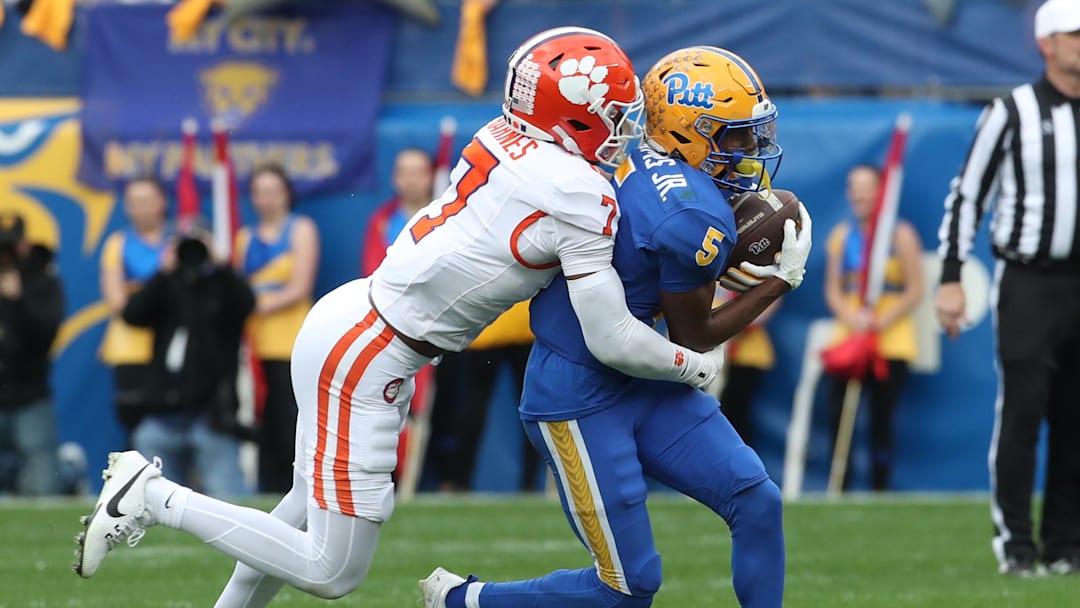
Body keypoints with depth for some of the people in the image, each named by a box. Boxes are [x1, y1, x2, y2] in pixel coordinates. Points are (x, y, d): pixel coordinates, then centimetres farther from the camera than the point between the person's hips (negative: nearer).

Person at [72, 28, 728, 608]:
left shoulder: (503, 139, 1)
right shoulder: (581, 199, -19)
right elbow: (613, 341, -15)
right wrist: (693, 367, 3)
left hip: (353, 317, 9)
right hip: (361, 356, -9)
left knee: (312, 508, 24)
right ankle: (152, 496, 2)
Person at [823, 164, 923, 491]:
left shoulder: (901, 234, 0)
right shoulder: (841, 235, 11)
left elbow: (914, 291, -3)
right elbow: (833, 290, 11)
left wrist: (883, 322, -15)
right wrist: (851, 318, -9)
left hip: (892, 339, -3)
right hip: (849, 336, 3)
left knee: (881, 420, -5)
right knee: (838, 413, -7)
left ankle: (880, 489, 2)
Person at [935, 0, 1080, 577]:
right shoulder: (1011, 112, -3)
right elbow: (966, 196, -2)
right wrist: (950, 280, -7)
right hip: (1027, 284, -4)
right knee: (1021, 411, -9)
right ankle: (1015, 544, -2)